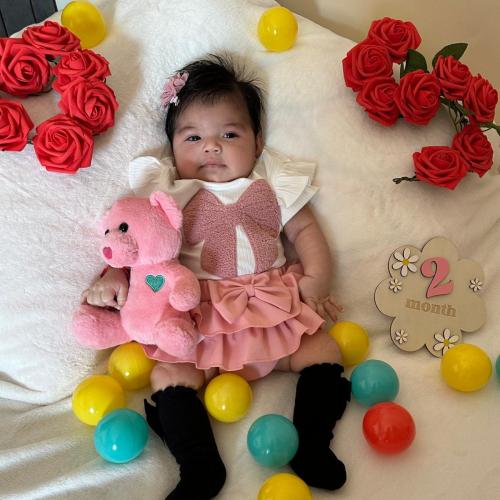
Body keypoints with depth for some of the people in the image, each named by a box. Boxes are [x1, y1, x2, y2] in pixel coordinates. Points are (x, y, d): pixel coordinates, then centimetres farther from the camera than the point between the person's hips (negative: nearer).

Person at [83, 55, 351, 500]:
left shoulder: (273, 185, 13)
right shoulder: (169, 193, 10)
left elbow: (305, 231, 12)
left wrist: (316, 279, -4)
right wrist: (114, 278, -11)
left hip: (273, 305, 2)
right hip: (198, 315, -1)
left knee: (324, 349, -12)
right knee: (169, 375, -20)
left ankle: (312, 443, -7)